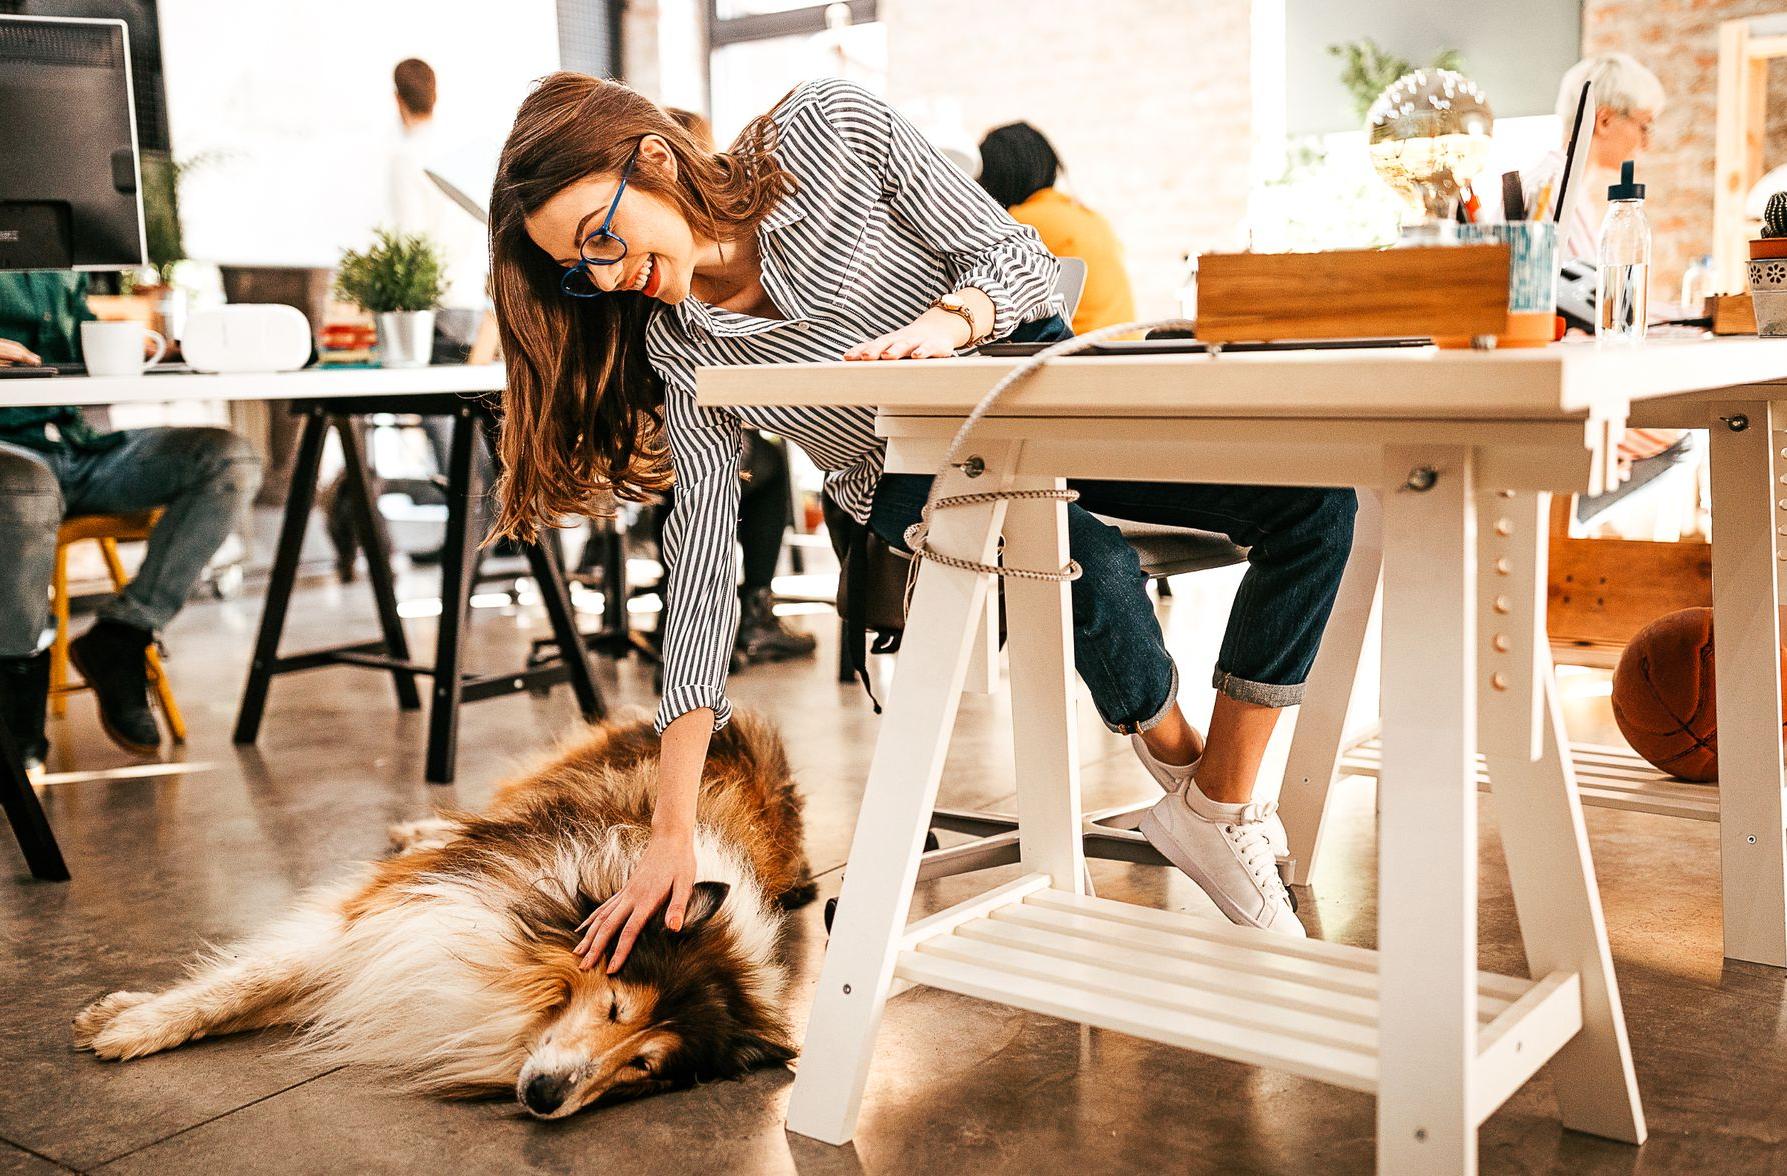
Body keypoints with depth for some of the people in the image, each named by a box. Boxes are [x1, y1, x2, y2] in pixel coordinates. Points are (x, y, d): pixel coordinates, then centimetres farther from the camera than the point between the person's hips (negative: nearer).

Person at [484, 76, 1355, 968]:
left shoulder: (832, 127, -16)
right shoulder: (679, 350, -12)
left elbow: (1021, 258, -12)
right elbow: (702, 565, -14)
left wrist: (949, 320, -38)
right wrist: (671, 831, -19)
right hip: (920, 470, -1)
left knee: (1315, 499, -18)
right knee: (1095, 573, -35)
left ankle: (1218, 808, -8)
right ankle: (1171, 748, -2)